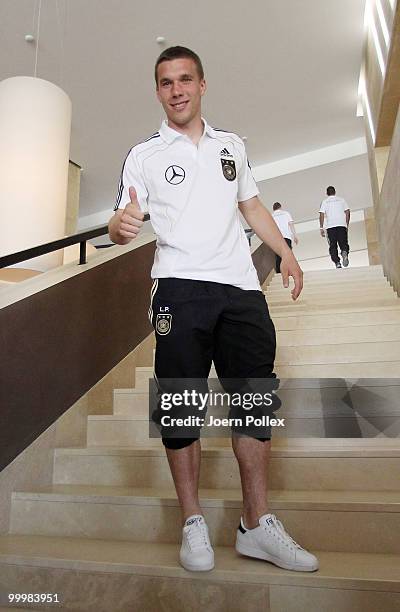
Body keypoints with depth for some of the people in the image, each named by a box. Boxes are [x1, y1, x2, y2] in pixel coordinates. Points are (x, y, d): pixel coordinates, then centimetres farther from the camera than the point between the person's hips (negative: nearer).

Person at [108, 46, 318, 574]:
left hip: (241, 287, 4)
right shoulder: (144, 156, 9)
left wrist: (285, 253, 17)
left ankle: (257, 525, 17)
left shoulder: (232, 145, 20)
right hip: (181, 289, -3)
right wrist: (121, 225, -24)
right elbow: (124, 225, 0)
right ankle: (193, 524, 16)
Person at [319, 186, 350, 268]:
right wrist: (347, 225, 13)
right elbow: (347, 212, 8)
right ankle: (344, 252, -28)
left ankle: (337, 262, -7)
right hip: (342, 225, 1)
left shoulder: (325, 201, 10)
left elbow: (322, 215, 1)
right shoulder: (341, 200, 13)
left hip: (330, 226, -1)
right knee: (343, 242, 4)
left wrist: (321, 228, 2)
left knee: (333, 246, 3)